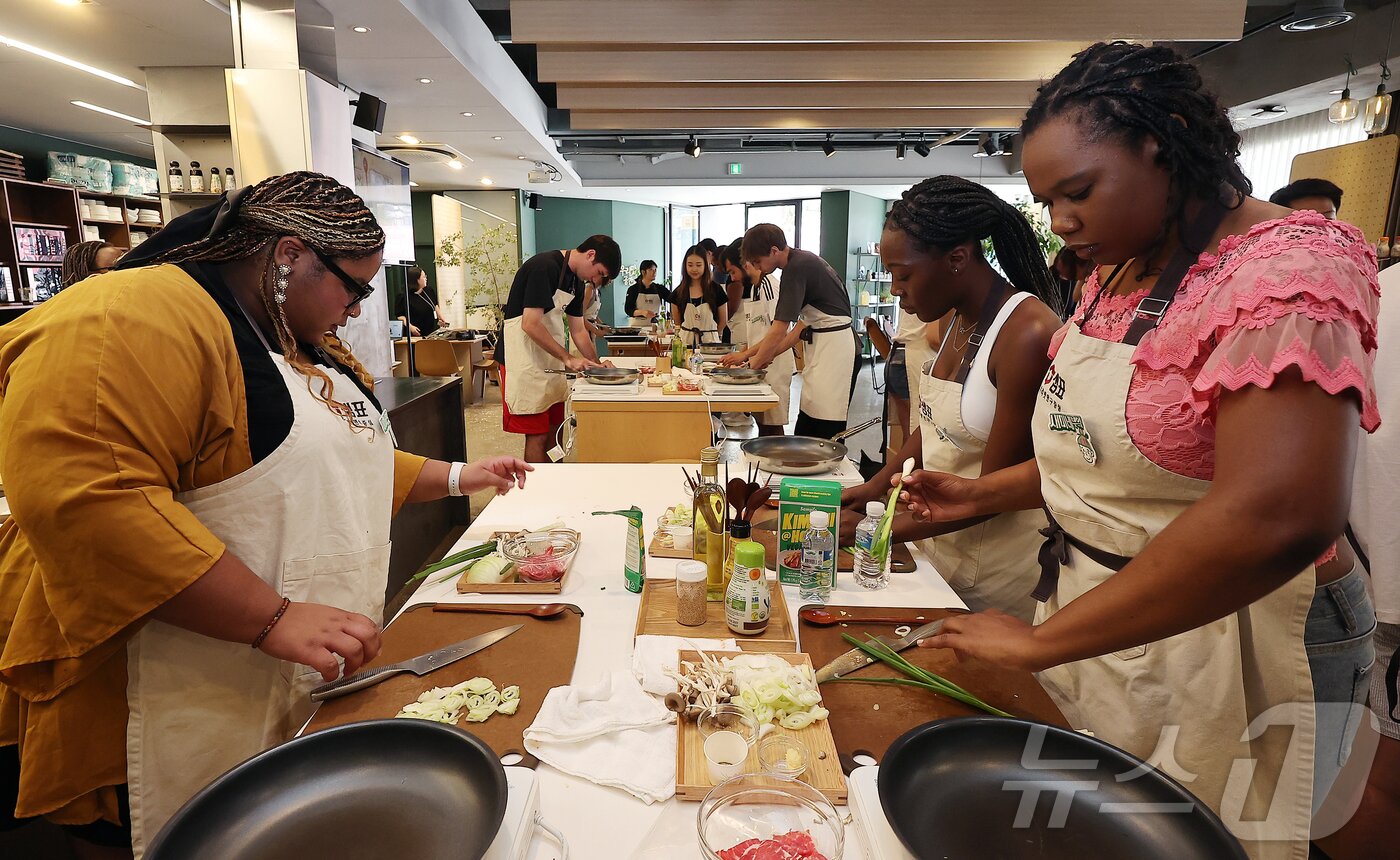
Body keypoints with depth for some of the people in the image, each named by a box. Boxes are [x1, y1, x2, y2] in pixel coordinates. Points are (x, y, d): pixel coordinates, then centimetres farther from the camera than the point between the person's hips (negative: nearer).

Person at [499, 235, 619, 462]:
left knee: (554, 430, 12)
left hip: (550, 364, 9)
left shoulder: (577, 282, 11)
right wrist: (568, 359, -20)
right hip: (524, 361, -9)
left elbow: (578, 330, 15)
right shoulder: (545, 266, -18)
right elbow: (530, 325, -23)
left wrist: (597, 364, 3)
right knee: (537, 435, -5)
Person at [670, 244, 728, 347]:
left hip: (710, 342, -1)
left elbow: (723, 321, 9)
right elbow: (677, 323, 13)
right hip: (686, 343, 1)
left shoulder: (715, 290, 1)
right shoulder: (678, 293, 4)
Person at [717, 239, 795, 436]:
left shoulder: (769, 285, -14)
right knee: (761, 421, 13)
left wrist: (746, 353, -18)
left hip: (774, 365, -9)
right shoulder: (753, 287, 14)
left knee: (772, 424, -4)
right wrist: (746, 355, 8)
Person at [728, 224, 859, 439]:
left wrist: (753, 364, -5)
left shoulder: (796, 269, -16)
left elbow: (779, 330, -17)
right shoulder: (803, 260, 13)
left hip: (833, 347, -10)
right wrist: (769, 354, 12)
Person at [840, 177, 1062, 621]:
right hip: (941, 542, 7)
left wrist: (884, 529, -18)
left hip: (1000, 567, -7)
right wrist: (875, 487, 0)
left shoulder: (1029, 333, -24)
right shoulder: (960, 318, 2)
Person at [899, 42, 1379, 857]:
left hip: (1218, 643, -7)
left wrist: (1042, 639, -30)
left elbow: (1277, 515, -33)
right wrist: (984, 493, 5)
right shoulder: (1116, 275, 6)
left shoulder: (1285, 269, -20)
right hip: (1094, 619, 7)